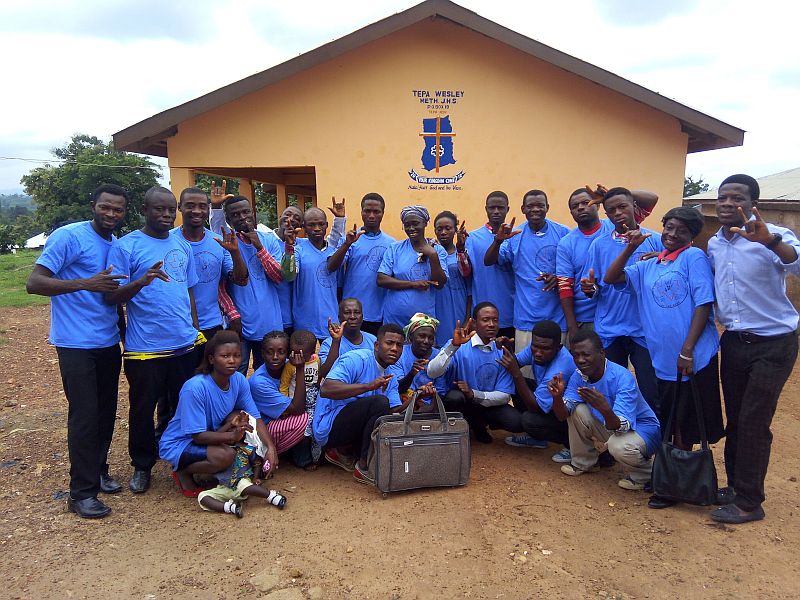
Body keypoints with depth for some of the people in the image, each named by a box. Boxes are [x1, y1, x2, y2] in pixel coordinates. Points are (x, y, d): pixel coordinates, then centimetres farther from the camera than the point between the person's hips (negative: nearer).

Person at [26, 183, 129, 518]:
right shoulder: (68, 236, -10)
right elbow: (34, 283, -16)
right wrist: (85, 283, -28)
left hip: (109, 342, 7)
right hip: (76, 343, -7)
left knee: (106, 412, 13)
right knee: (85, 415, -4)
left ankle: (98, 473, 30)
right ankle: (82, 493, 8)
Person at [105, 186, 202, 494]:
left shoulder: (182, 245, 10)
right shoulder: (126, 246, -7)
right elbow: (111, 296, -11)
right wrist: (141, 281, -28)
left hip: (185, 344, 5)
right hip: (145, 348, -5)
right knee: (143, 410, 9)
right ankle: (142, 467, 28)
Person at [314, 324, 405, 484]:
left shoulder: (390, 378, 14)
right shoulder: (356, 359, -13)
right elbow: (326, 389, -28)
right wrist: (369, 386, -34)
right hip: (329, 427, -9)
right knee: (380, 402, -26)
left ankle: (339, 451, 11)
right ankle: (364, 468, -13)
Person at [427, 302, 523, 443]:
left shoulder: (502, 352, -6)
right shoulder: (459, 346, -12)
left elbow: (504, 396, -8)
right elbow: (432, 373, -25)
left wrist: (474, 394, -24)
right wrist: (454, 345, -36)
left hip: (489, 404, 3)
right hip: (460, 402, -3)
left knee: (517, 422, -23)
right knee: (454, 397, -36)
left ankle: (479, 424, 10)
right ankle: (476, 426, -1)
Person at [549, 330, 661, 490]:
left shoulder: (622, 377, -30)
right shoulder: (579, 376, -11)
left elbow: (621, 426, -36)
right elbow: (563, 414, -17)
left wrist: (605, 409, -56)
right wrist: (557, 396, -38)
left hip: (641, 428, -6)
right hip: (611, 425, 6)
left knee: (619, 446, -36)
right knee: (577, 410, -16)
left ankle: (643, 474, 0)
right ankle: (583, 463, 7)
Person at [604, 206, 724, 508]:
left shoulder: (694, 257, -4)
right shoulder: (647, 267, 13)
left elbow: (704, 304, -10)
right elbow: (611, 278, 9)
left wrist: (687, 351, -16)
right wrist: (630, 248, -3)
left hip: (695, 359, -5)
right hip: (663, 360, 5)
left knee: (686, 428, 6)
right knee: (666, 424, 16)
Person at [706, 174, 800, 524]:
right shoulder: (713, 245, 4)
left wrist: (769, 240, -52)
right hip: (734, 341, 6)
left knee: (753, 423, -1)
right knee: (734, 419, 14)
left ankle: (749, 502, 14)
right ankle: (735, 486, 31)